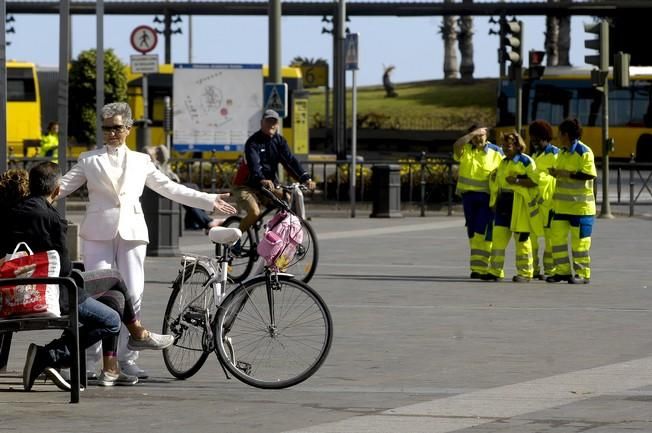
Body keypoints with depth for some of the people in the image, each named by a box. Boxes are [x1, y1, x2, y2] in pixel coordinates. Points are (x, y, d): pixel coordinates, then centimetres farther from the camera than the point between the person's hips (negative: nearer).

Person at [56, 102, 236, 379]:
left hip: (132, 232, 2)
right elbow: (63, 185, 8)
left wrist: (209, 201, 13)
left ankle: (126, 358, 5)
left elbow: (170, 188, 18)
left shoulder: (140, 161, 17)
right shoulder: (90, 160, 13)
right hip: (98, 232, -2)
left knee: (133, 296, -2)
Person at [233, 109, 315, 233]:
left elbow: (290, 160, -8)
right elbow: (253, 163, -29)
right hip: (248, 187, -5)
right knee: (255, 212, -29)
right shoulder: (253, 142, -12)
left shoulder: (279, 141, 5)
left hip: (269, 187, 5)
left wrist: (305, 178, -24)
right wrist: (261, 180, -50)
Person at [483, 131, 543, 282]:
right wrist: (494, 178, 13)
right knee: (498, 235, 1)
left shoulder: (526, 161, -7)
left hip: (519, 205, -7)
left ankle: (525, 273, 6)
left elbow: (535, 181, -16)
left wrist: (517, 181, -23)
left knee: (521, 238, -1)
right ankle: (495, 271, 5)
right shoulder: (504, 162, 17)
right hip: (504, 202, 7)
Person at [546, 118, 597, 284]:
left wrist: (567, 174, -23)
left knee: (580, 240, -4)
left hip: (580, 205, -9)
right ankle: (562, 271, 14)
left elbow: (589, 174, -21)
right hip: (562, 206, 9)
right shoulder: (562, 153, 14)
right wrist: (555, 173, 4)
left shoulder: (584, 152, -13)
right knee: (557, 236, 6)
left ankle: (583, 274, 3)